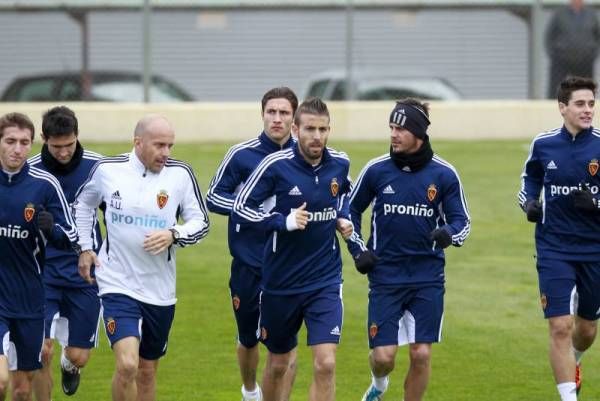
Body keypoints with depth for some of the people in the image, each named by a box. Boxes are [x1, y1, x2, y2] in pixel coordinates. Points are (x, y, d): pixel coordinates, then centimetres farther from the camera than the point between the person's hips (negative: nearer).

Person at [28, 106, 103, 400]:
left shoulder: (96, 166, -6)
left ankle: (68, 363, 41)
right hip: (43, 273, -1)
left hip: (84, 273, 1)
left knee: (78, 357, 4)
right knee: (42, 351, -12)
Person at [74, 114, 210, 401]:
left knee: (147, 372, 14)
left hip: (160, 291, 2)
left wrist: (173, 235, -17)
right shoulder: (107, 170, -6)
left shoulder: (180, 174, -5)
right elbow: (83, 203, 15)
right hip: (117, 284, -2)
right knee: (127, 365, -21)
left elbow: (201, 222, 2)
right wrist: (85, 248, 10)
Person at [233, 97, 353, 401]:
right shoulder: (276, 165, -14)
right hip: (280, 282, -1)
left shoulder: (339, 164, -2)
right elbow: (240, 209, -11)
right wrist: (284, 221, -23)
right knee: (278, 363, 15)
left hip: (325, 281, 1)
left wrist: (343, 217, 2)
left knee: (325, 364, -13)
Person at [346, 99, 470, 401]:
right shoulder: (376, 170, -2)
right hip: (385, 274, 0)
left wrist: (449, 234, -20)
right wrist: (358, 250, 3)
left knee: (421, 354, -3)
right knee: (383, 355, -4)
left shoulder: (443, 174, -4)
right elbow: (351, 210, 13)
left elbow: (462, 220, 2)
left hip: (427, 277, 0)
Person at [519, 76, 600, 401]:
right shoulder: (543, 144, -3)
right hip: (554, 249, 0)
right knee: (560, 327, -12)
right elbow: (530, 176, 18)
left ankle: (572, 362, 50)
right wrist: (528, 202, -1)